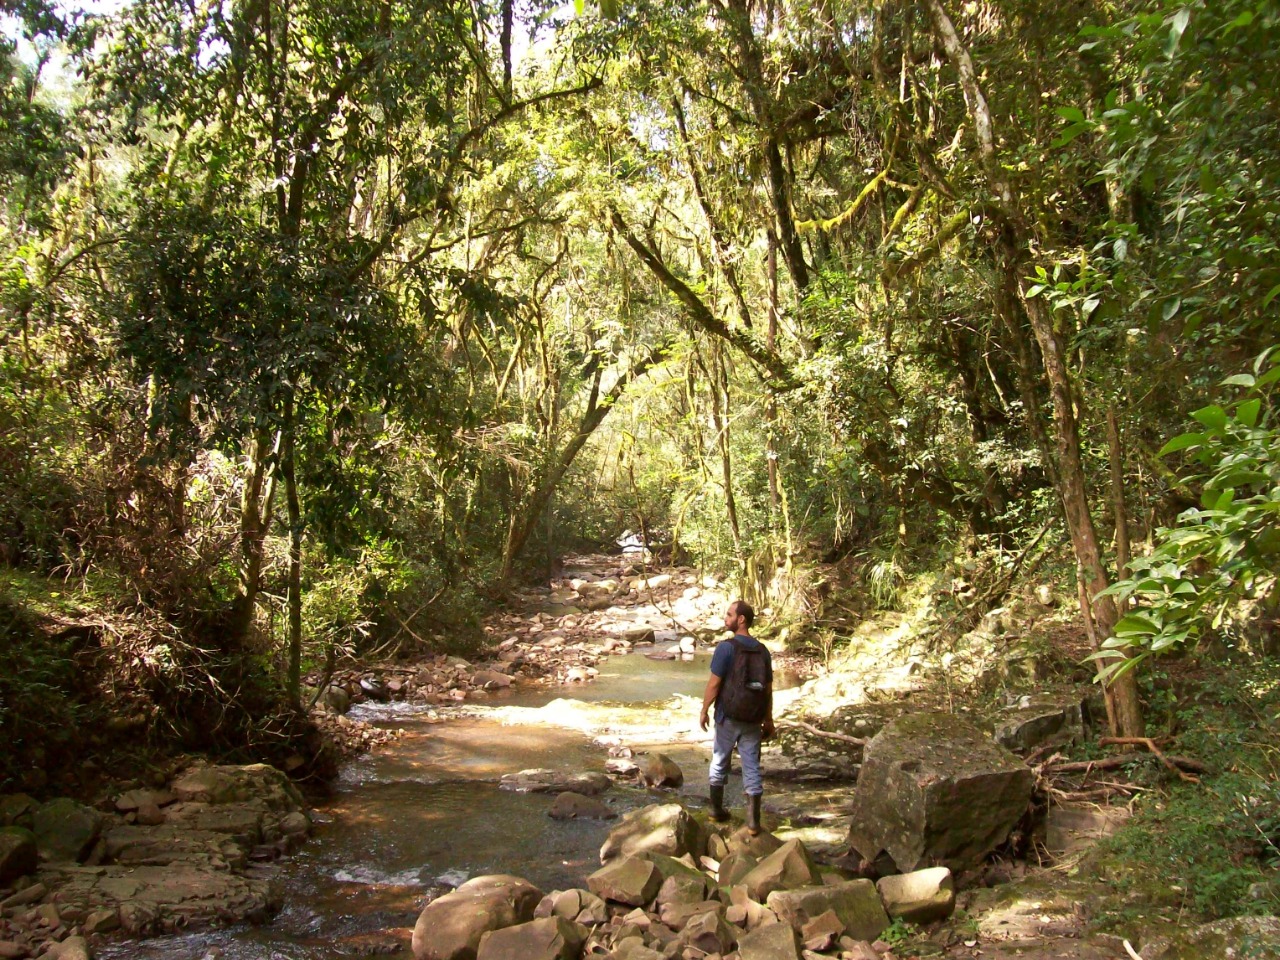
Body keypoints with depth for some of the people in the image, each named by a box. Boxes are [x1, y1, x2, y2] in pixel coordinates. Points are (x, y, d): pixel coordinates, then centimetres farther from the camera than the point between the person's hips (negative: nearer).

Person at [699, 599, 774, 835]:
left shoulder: (726, 647, -14)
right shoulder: (762, 650, 1)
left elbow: (714, 683, -14)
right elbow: (768, 689, 5)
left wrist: (704, 710, -2)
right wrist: (768, 720, 14)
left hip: (728, 718, -3)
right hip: (753, 720, 3)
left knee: (719, 763, 15)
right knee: (752, 768, 7)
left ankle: (717, 809, 29)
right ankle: (753, 822, 7)